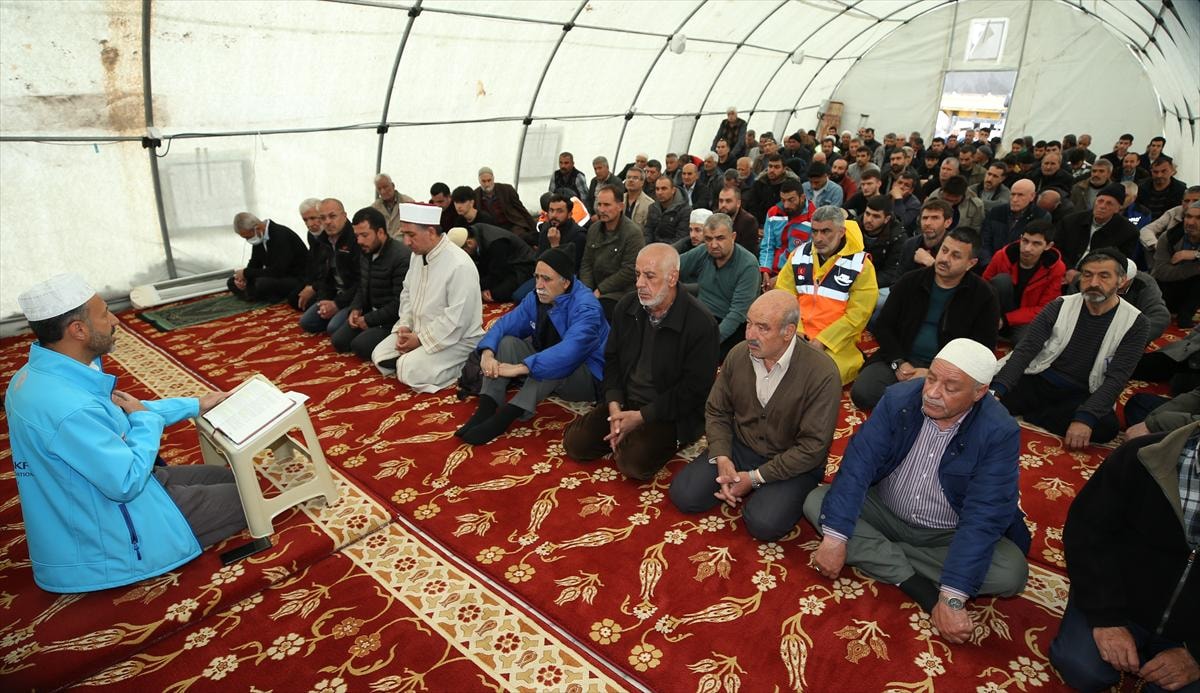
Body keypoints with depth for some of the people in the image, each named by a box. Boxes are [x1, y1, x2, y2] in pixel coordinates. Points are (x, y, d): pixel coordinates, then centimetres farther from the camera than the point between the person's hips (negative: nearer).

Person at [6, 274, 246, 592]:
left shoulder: (38, 374, -2)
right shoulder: (67, 406, -36)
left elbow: (120, 415, 12)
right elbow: (128, 482, -30)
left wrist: (196, 405, 13)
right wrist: (147, 419, -15)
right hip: (102, 539, -10)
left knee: (227, 477, 17)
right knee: (244, 497, -2)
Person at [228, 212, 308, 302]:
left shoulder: (281, 235, -26)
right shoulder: (258, 236, 0)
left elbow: (277, 271, -29)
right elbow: (254, 263, 13)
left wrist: (246, 273, -19)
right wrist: (242, 277, -8)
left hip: (296, 279, -9)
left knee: (263, 284, -36)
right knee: (232, 282, 3)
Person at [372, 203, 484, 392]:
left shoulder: (460, 265, -26)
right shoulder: (418, 255, 3)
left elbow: (457, 319, -27)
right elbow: (407, 293, 15)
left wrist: (420, 340, -20)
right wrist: (404, 326, -1)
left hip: (456, 339, -8)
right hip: (418, 332, 8)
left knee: (409, 371, -22)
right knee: (380, 356, 2)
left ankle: (462, 366, -6)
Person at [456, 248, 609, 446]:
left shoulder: (586, 308, -26)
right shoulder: (536, 298, -3)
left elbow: (569, 351, -40)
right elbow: (505, 324, -5)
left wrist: (520, 368, -44)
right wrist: (487, 353, -26)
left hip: (587, 377, -6)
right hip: (544, 369, 7)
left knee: (554, 361, -37)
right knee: (507, 342, -12)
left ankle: (506, 416, -38)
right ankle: (485, 409, -24)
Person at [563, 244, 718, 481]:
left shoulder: (701, 323, -19)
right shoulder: (627, 306, 0)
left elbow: (695, 388, -17)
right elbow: (612, 358, 7)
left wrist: (641, 416, -18)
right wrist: (614, 406, -9)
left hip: (671, 414, -5)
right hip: (624, 402, 6)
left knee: (633, 462, -27)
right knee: (574, 442, -7)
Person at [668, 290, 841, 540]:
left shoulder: (822, 374, -24)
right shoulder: (738, 355, -9)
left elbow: (813, 446, -20)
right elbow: (716, 412, 2)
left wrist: (755, 478, -20)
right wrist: (722, 459, -15)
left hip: (793, 463, -3)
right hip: (739, 446, 4)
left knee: (764, 524, -26)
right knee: (683, 494, -11)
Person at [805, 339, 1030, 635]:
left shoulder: (1000, 432, -22)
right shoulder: (898, 399, -17)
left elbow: (983, 517, -26)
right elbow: (858, 464, -20)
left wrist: (952, 599, -32)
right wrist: (834, 539, -28)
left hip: (949, 535, -1)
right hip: (885, 514, 2)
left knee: (1012, 573, -27)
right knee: (816, 502, -19)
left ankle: (878, 554, -15)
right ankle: (915, 583, -18)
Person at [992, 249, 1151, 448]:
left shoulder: (1135, 323, -3)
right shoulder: (1060, 306, 0)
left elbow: (1116, 378, -12)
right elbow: (1025, 349, -8)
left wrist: (1085, 417, -29)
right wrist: (997, 390, -25)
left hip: (1081, 396, 1)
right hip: (1037, 382, -1)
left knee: (1106, 425, -34)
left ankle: (1028, 413, -15)